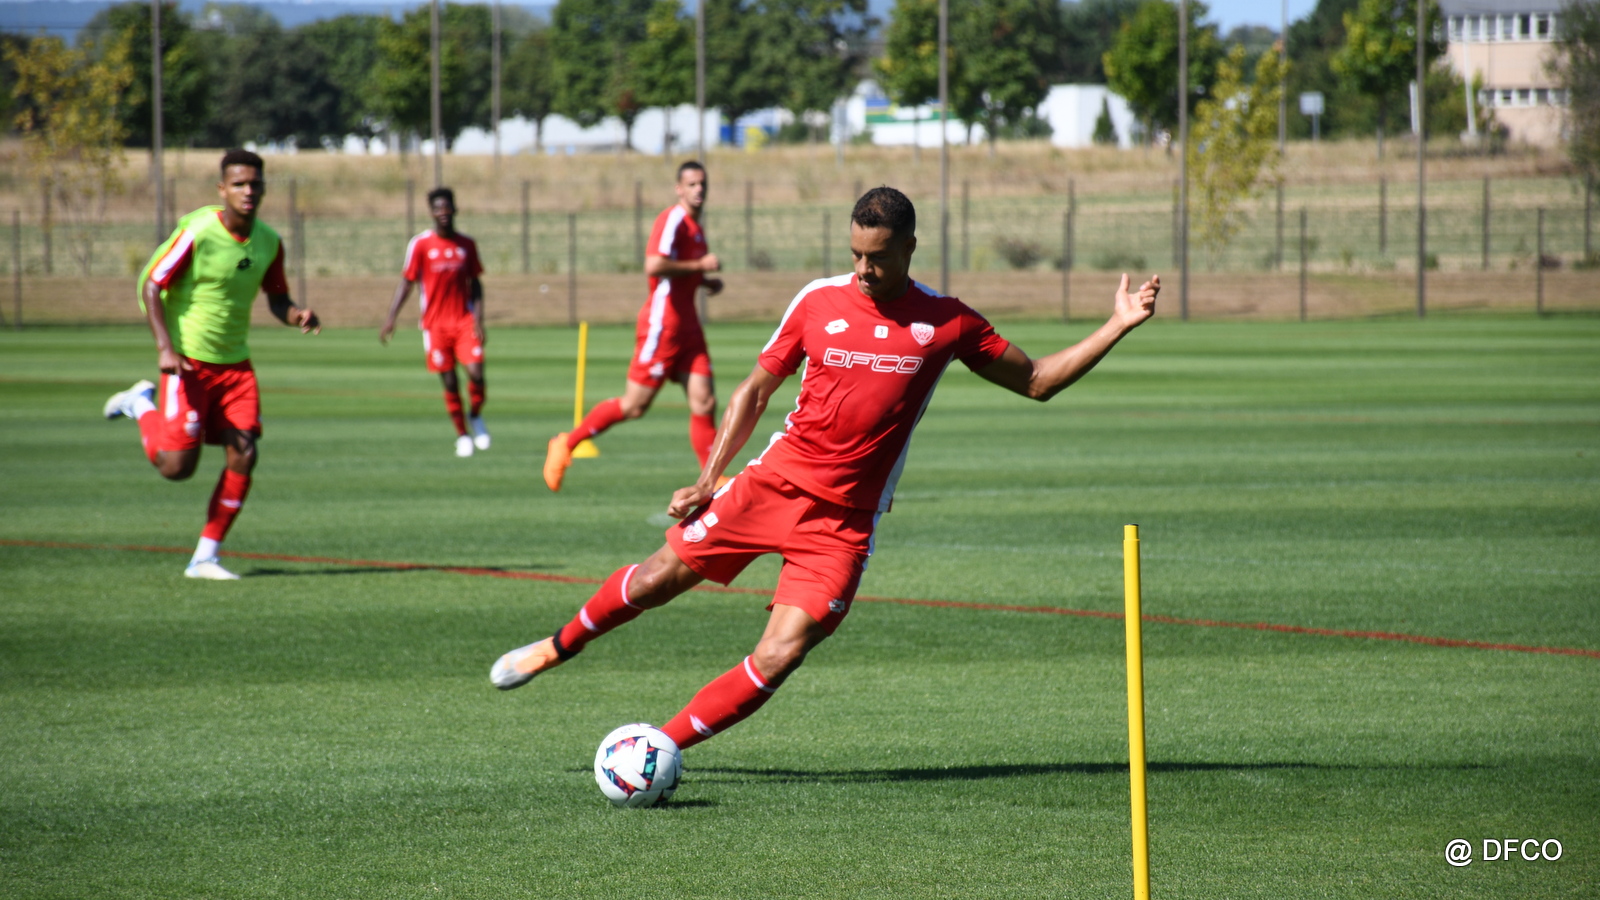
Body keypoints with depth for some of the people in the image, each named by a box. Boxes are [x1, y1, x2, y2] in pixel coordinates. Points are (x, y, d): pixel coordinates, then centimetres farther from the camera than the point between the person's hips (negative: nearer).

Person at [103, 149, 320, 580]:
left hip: (235, 362, 5)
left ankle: (206, 557, 4)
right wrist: (165, 348, -23)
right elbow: (150, 285, -13)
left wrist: (296, 315, -10)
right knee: (177, 466, -8)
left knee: (244, 456, -7)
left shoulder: (269, 241, 1)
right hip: (189, 363, -5)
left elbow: (276, 299, 14)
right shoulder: (197, 231, -17)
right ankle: (143, 405, 23)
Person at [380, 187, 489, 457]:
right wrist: (391, 317, -8)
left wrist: (478, 320, 0)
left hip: (464, 321, 1)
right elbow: (406, 283, 0)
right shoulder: (420, 244, -2)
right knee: (449, 382, 1)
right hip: (435, 322, -1)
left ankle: (476, 416, 15)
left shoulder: (467, 244, 6)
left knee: (475, 372, -13)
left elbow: (475, 284, 11)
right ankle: (462, 435, 15)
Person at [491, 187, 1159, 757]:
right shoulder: (819, 302, 1)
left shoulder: (946, 323, 0)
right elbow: (756, 390, 9)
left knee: (779, 657, -13)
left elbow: (1036, 381, 9)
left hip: (845, 520, -1)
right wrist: (708, 479, 3)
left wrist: (1116, 329, -2)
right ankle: (558, 647, 29)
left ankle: (664, 746, -1)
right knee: (662, 575, 2)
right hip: (776, 481, 1)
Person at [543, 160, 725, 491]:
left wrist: (705, 282, 13)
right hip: (663, 323, -8)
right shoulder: (673, 220, -13)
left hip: (687, 326, 8)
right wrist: (699, 266, -20)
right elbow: (654, 266, -27)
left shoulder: (695, 226, 16)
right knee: (634, 405, -3)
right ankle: (566, 444, 11)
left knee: (704, 402, -2)